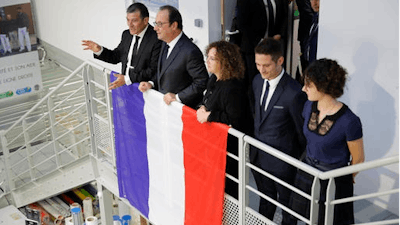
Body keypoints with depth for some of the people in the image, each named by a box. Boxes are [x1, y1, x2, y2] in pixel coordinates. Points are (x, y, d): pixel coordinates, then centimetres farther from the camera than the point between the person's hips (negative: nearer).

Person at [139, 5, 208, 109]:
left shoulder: (190, 52, -22)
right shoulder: (166, 44, 7)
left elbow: (202, 82, -19)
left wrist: (178, 97, -19)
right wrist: (151, 84, 3)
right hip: (164, 104, 7)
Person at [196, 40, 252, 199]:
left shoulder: (233, 88, -26)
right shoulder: (214, 79, 5)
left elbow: (236, 120, -25)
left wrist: (209, 116, -21)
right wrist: (202, 107, -2)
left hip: (228, 146, -9)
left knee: (227, 187, 6)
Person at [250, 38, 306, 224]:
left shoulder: (293, 93, -28)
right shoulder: (257, 81, -3)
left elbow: (302, 130, -15)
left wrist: (301, 160, -4)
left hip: (281, 160, -7)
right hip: (258, 155, 7)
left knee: (286, 202, 17)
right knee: (266, 197, 28)